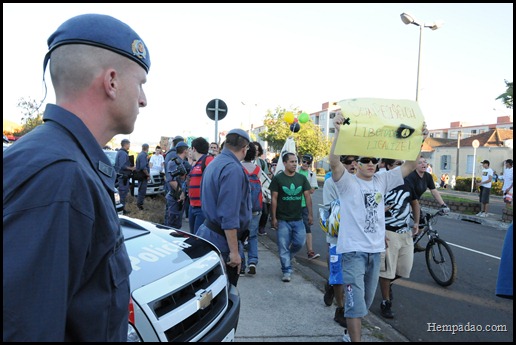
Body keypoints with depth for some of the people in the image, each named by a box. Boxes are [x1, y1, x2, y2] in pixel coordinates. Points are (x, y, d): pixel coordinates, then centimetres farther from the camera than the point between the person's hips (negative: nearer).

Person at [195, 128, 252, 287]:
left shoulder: (214, 163, 10)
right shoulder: (233, 169, -20)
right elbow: (229, 216, -25)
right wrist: (234, 251, -22)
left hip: (208, 230, 10)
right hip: (222, 239, -10)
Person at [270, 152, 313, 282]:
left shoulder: (302, 178, 4)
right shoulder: (278, 178, -5)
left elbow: (307, 196, 7)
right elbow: (274, 199, -5)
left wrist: (310, 214, 1)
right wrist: (273, 217, -8)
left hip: (298, 219, 3)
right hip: (283, 220, -3)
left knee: (300, 243, 4)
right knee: (284, 246, 1)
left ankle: (287, 258, 32)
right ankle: (287, 270, 14)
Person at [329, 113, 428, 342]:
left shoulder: (382, 181, 7)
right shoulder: (347, 182, -9)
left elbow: (409, 166, 7)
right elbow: (334, 162, -27)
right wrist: (339, 132, -36)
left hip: (375, 249, 7)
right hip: (353, 249, -6)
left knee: (367, 299, 20)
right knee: (355, 301, -6)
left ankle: (351, 332, 41)